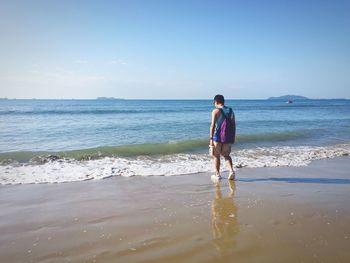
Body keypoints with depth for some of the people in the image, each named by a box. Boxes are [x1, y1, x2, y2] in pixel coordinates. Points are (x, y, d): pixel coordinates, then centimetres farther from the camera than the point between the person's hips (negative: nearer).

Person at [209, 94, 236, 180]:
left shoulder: (215, 111, -7)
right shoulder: (230, 110, 10)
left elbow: (213, 125, -14)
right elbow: (234, 125, 11)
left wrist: (211, 138, -13)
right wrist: (233, 137, 18)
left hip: (218, 136, -5)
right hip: (228, 137, 5)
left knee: (216, 156, 10)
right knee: (226, 155, 18)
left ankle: (217, 174, 15)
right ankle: (231, 171, -1)